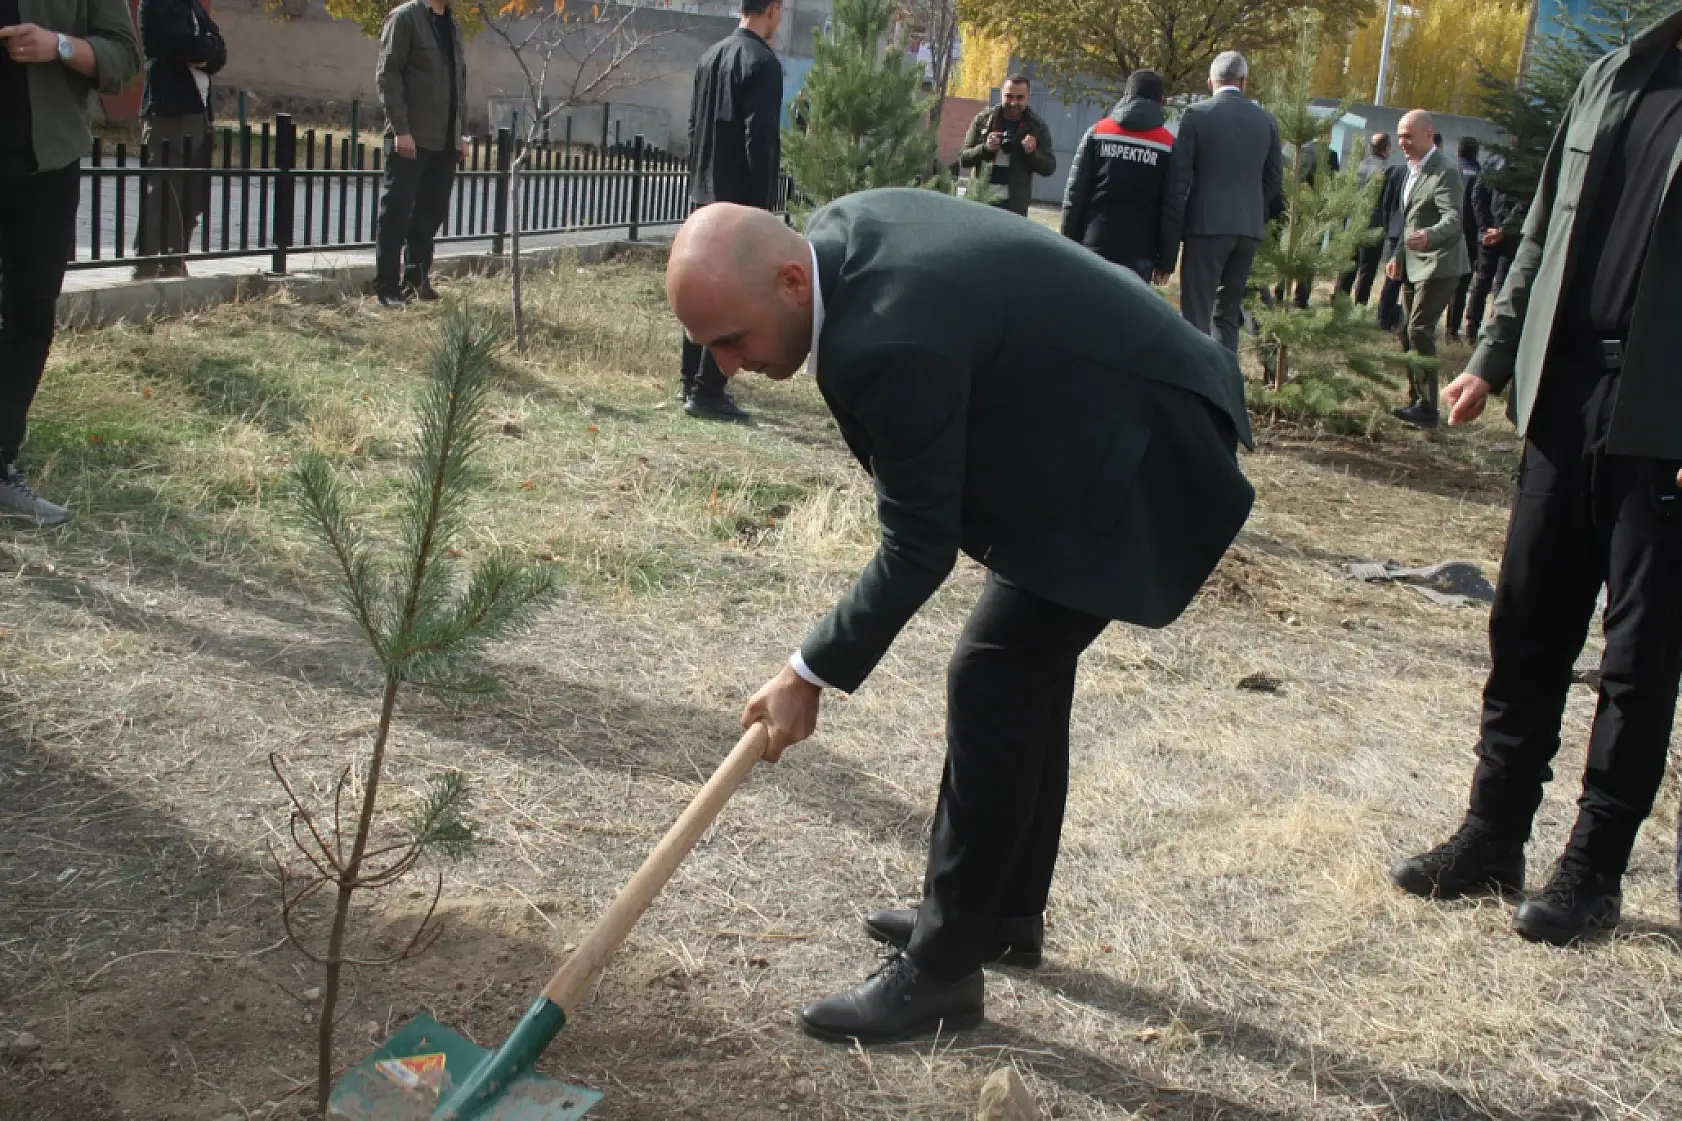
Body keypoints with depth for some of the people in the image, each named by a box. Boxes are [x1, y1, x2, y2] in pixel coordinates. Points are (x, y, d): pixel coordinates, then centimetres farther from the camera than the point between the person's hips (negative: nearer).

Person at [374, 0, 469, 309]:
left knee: (432, 211, 8)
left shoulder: (453, 25, 17)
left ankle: (416, 281, 17)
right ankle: (387, 287, 1)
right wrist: (401, 129, -18)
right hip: (411, 137, -6)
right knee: (397, 212, -3)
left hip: (445, 141, 7)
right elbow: (387, 74, -10)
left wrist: (462, 134, 12)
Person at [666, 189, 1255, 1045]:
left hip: (1128, 455, -10)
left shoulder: (890, 342, -32)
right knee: (1027, 671, 15)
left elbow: (918, 548, -23)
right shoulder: (837, 231, -4)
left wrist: (812, 674, -14)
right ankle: (1006, 911, 30)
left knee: (992, 684, -9)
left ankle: (942, 970, 1)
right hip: (1110, 407, 10)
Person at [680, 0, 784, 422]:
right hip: (739, 200, -8)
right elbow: (760, 141, -18)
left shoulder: (710, 56, 11)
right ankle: (707, 393, -5)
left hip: (705, 194, 8)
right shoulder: (762, 63, -14)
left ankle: (691, 381, 20)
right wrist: (764, 205, -15)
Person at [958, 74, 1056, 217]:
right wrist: (985, 148, -16)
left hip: (1014, 205, -1)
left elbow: (1049, 167, 5)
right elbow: (963, 158, 4)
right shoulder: (983, 119, 5)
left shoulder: (1037, 127, 5)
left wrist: (1032, 153, -15)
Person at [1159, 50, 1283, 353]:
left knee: (1196, 318, -4)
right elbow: (1274, 180, 11)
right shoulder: (1266, 120, 9)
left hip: (1206, 226, -4)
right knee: (1227, 316, 15)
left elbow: (1177, 183, -6)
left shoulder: (1197, 114, -3)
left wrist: (1168, 251, -5)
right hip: (1250, 230, 5)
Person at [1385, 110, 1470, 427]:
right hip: (1413, 264, 10)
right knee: (1412, 332, 12)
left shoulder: (1445, 172, -16)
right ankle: (1415, 400, 21)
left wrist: (1428, 236, -45)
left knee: (1420, 330, -15)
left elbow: (1453, 219, -27)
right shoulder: (1413, 169, 14)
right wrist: (1399, 255, 20)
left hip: (1438, 264, -10)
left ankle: (1427, 408, -12)